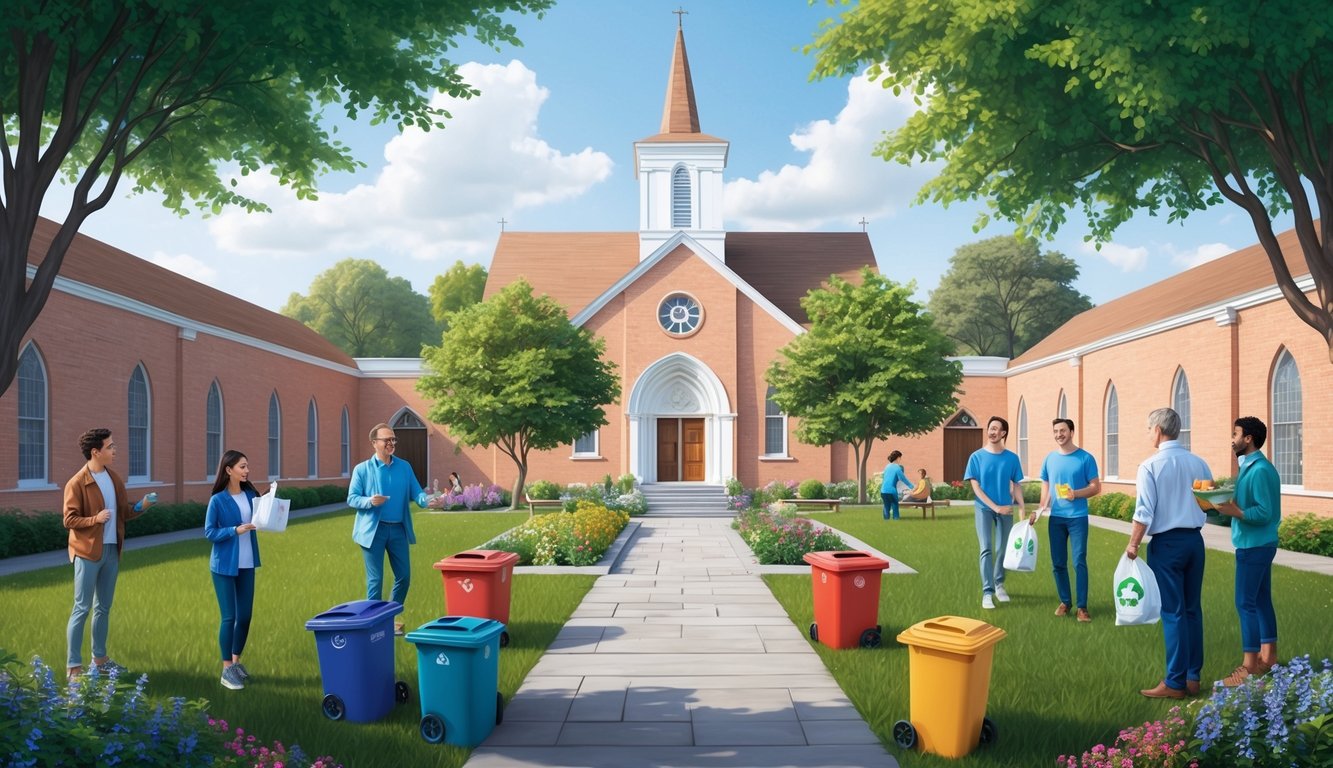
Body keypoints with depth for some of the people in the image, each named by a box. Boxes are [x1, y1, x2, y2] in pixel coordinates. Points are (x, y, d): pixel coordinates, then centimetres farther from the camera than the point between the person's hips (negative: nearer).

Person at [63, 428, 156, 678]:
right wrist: (95, 519, -27)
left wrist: (141, 507, -6)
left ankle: (99, 658, 26)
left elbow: (123, 513, 12)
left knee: (103, 608, 15)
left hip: (112, 551, 7)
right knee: (82, 608, -2)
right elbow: (69, 520, -12)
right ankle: (73, 666, 5)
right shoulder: (76, 483, -12)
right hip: (87, 552, -7)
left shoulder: (114, 478, 9)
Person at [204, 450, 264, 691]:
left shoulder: (250, 494, 3)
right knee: (229, 617, -2)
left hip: (247, 564, 5)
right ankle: (226, 670, 9)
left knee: (245, 615, 9)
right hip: (224, 565, -5)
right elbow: (209, 532, -9)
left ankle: (236, 661, 27)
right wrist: (236, 530, -22)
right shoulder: (217, 500, -10)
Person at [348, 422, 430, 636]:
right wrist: (369, 501, -23)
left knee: (404, 576, 8)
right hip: (373, 530, -4)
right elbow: (351, 499, -3)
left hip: (398, 529, 4)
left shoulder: (405, 467, 8)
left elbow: (415, 492, 1)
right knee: (375, 580, 1)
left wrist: (427, 500, -21)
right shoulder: (362, 469, -2)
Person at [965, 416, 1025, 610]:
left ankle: (999, 584, 29)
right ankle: (987, 592, -6)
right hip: (984, 508, -2)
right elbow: (976, 487, -8)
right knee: (987, 549, -7)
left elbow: (1016, 486, 4)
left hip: (1006, 509, 2)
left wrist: (1022, 509, -6)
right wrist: (996, 507, -14)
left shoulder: (1012, 458, -1)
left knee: (1003, 549, 10)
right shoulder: (976, 457, -6)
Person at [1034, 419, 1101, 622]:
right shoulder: (1049, 458, 7)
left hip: (1078, 517, -4)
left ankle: (1082, 606, 2)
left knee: (1079, 562, -5)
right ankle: (1065, 601, 22)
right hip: (1055, 517, 4)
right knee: (1058, 563, 8)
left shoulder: (1085, 458, -4)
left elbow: (1096, 487, -3)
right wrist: (1041, 509, -1)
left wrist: (1076, 494, -20)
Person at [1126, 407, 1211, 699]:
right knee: (1192, 609, 13)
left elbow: (1144, 512, -14)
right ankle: (1193, 677, 19)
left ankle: (1175, 683, 4)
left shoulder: (1150, 466, -12)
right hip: (1195, 540, 5)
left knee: (1173, 612, -1)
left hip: (1166, 543, -5)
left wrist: (1133, 544, -4)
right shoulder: (1198, 463, 3)